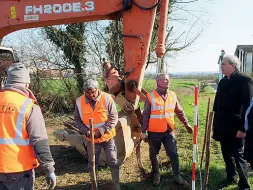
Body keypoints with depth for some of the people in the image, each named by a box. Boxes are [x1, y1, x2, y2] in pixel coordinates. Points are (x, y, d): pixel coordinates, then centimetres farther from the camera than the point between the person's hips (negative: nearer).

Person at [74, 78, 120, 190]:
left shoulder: (107, 98, -15)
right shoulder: (79, 101, -8)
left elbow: (114, 118, -14)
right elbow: (77, 120, 1)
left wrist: (101, 131, -22)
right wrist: (86, 131, -16)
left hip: (107, 137, -2)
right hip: (91, 139, 2)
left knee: (113, 161, 7)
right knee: (92, 163, 16)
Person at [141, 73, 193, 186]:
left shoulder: (172, 95, 3)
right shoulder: (150, 96, -8)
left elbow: (179, 112, 11)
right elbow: (145, 115, -6)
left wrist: (186, 124, 9)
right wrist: (143, 131, -7)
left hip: (169, 131, 2)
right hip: (154, 132, -2)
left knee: (174, 154, 4)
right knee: (154, 154, 13)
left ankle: (177, 177, 20)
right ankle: (156, 174, 35)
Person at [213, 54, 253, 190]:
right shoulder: (222, 82, 8)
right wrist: (215, 123, 13)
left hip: (235, 126, -6)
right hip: (222, 126, 6)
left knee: (238, 156, 4)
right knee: (227, 154, 17)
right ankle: (231, 178, 34)